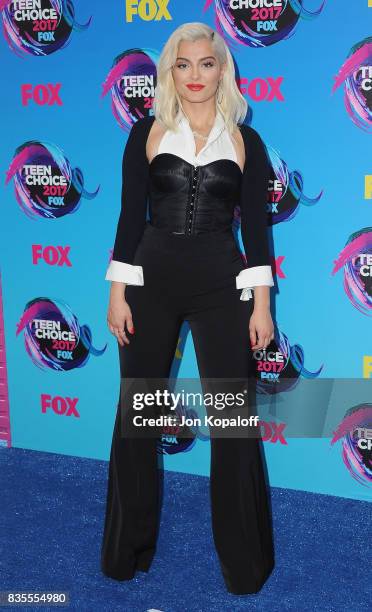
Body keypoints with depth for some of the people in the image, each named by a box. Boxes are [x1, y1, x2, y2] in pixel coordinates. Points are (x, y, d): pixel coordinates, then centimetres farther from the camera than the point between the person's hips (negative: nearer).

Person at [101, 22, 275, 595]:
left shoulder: (245, 140, 5)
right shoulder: (147, 132, 5)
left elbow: (256, 226, 3)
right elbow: (131, 217, 3)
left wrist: (261, 304, -2)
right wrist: (118, 293, -2)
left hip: (222, 285, 0)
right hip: (152, 281, 1)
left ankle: (245, 563, 19)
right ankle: (127, 551, 27)